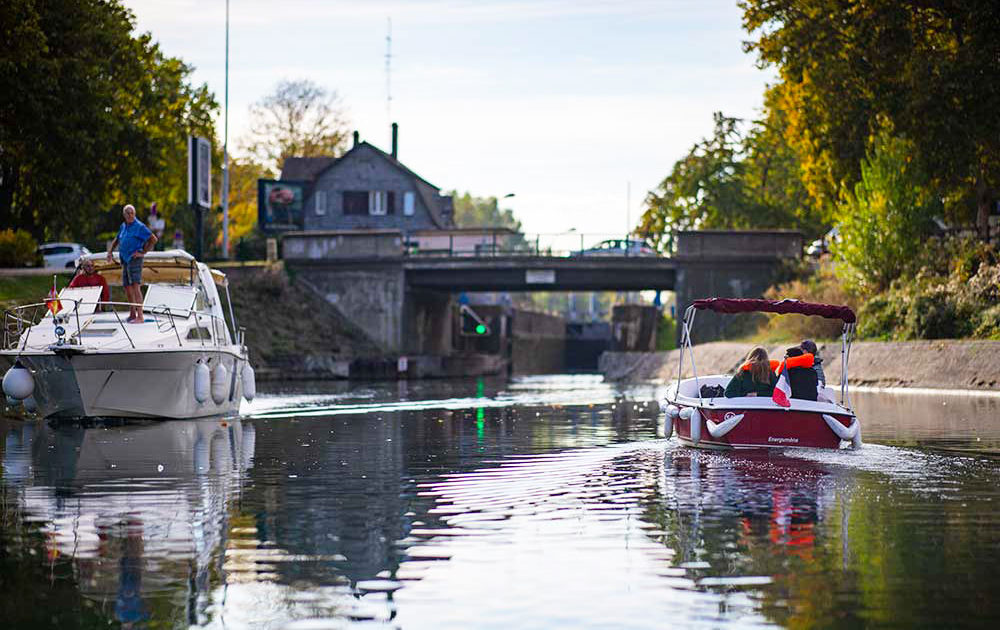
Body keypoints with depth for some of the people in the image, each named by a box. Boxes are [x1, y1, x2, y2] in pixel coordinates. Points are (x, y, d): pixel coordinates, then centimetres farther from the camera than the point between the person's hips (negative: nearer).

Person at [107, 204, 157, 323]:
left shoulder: (139, 226, -6)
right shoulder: (123, 226, 17)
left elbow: (153, 239, -9)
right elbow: (116, 241, 30)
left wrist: (143, 252, -11)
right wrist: (110, 253, 16)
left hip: (134, 259, -8)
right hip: (125, 260, 8)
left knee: (135, 286, -16)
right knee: (127, 287, 11)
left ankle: (140, 316, -20)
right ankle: (132, 314, 22)